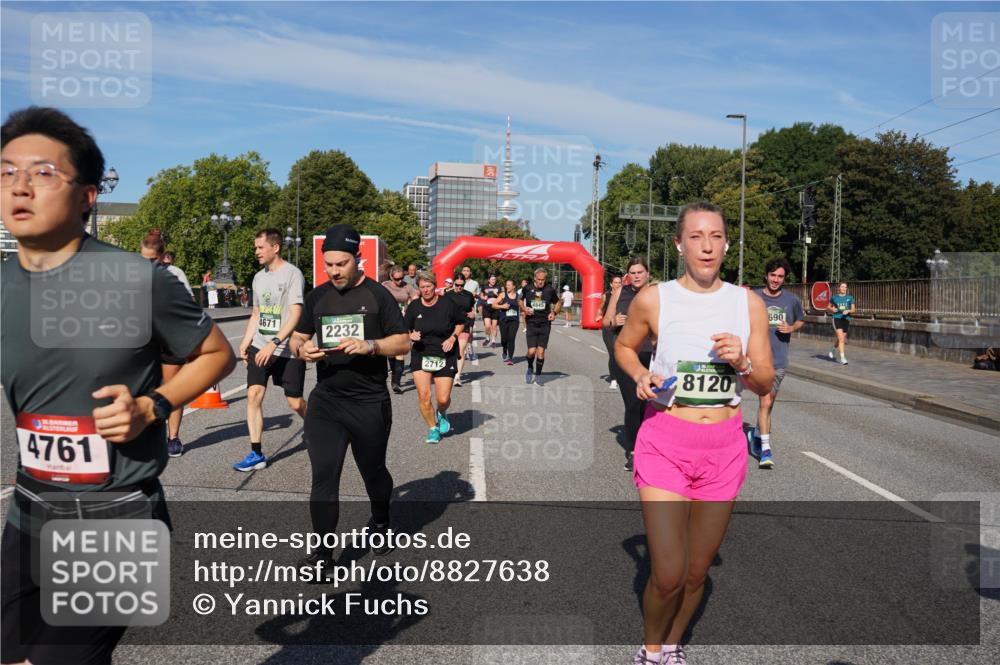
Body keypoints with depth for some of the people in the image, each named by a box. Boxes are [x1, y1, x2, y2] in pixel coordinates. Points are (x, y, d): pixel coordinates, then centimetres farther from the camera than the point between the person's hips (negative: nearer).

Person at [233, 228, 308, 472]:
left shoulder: (292, 274, -10)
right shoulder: (259, 277, 12)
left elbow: (295, 315, -17)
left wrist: (273, 344, -24)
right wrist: (245, 342, 11)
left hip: (288, 349, -6)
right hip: (259, 346, 6)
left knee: (295, 402, 1)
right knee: (254, 393, -7)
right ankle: (256, 454, 0)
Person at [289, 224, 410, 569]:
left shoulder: (377, 295, -4)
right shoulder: (317, 296, 7)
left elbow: (403, 343, -6)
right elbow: (297, 337, 14)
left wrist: (369, 346, -23)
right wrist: (301, 349, -10)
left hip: (370, 403, -2)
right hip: (325, 401, 2)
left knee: (373, 472, 16)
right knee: (323, 476, -5)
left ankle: (380, 523, 44)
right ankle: (323, 550, 5)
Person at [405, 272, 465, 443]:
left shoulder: (447, 303, -5)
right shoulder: (414, 306, 1)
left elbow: (461, 322, 9)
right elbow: (405, 329, 10)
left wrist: (452, 338, -6)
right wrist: (411, 336, -12)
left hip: (445, 356, -1)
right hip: (421, 355, 1)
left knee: (443, 399, -5)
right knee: (423, 396, -8)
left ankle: (442, 414, 33)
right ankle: (433, 428, 15)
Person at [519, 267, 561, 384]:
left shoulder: (549, 290, 0)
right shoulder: (527, 289, -1)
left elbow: (558, 302, 15)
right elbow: (520, 300, 17)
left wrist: (554, 312, -3)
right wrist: (524, 309, -3)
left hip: (545, 325, 1)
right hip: (531, 323, -1)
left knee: (541, 351, -1)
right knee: (531, 351, -10)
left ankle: (537, 376, 14)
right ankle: (530, 368, 22)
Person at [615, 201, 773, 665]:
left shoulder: (748, 304, 1)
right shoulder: (653, 299, -5)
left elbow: (765, 384, 5)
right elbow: (623, 346, 12)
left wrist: (742, 362, -16)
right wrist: (640, 376, -8)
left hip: (724, 448, 3)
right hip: (664, 443, -2)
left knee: (696, 573, 13)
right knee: (667, 575, -7)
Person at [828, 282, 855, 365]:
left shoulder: (850, 298, 6)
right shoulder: (834, 297, 5)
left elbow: (853, 310, 4)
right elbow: (828, 306, 18)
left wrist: (848, 311, -18)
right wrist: (832, 309, -4)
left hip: (846, 319, 3)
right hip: (837, 318, -3)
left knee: (842, 339, 14)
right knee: (841, 339, -17)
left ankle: (833, 349, 45)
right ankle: (842, 358, -16)